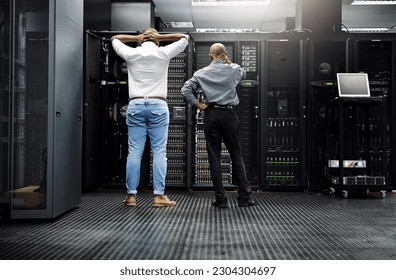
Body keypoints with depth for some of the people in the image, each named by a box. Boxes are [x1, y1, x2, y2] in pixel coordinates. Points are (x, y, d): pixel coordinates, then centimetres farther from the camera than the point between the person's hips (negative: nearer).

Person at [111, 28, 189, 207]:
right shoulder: (164, 53, 3)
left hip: (135, 105, 2)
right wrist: (160, 37, 12)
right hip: (157, 106, -2)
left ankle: (131, 195, 6)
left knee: (134, 152, 3)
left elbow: (115, 39, 25)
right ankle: (159, 195, -2)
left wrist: (136, 37, 17)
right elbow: (184, 38, 17)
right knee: (159, 152, -1)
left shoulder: (131, 54, 7)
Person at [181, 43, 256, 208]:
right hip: (229, 114, 0)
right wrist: (229, 63, 20)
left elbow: (185, 90, -5)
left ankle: (221, 199, 5)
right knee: (236, 157, 6)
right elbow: (243, 73, 28)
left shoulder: (202, 73, 4)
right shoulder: (233, 70, 5)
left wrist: (199, 105, 0)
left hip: (211, 114, 0)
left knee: (214, 158, 3)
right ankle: (244, 197, 10)